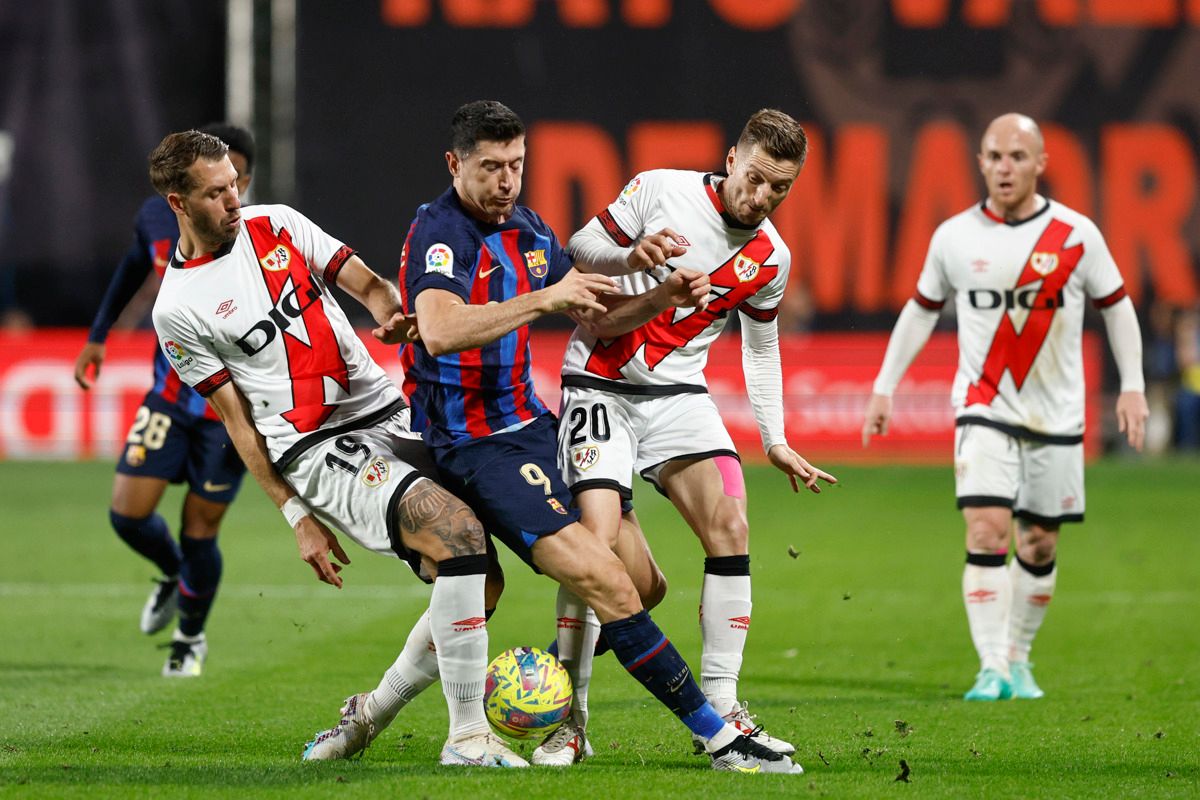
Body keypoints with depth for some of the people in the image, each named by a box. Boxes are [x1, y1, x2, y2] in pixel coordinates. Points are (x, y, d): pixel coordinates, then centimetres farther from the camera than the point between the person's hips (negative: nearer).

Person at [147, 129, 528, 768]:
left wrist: (392, 316, -15)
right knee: (458, 530, -27)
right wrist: (299, 519, -4)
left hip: (391, 417, 6)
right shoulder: (178, 311, -3)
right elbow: (237, 422, -1)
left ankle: (371, 712, 18)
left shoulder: (275, 225, 10)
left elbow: (368, 285, 10)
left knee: (470, 578, -3)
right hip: (318, 453, -6)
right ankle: (467, 736, -22)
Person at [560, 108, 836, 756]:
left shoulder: (770, 259, 5)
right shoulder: (661, 191, -8)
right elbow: (580, 248, -2)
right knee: (599, 546, -19)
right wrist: (630, 257, -23)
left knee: (730, 526, -16)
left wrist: (775, 443, 12)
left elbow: (761, 350, 19)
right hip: (600, 382, -4)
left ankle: (721, 710, -8)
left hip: (678, 394, 4)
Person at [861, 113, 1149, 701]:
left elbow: (1116, 304, 8)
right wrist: (884, 387, 10)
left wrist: (1132, 387, 2)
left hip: (1056, 415, 1)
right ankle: (992, 669, -17)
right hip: (983, 409, -1)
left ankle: (1018, 660, 24)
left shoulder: (1076, 234, -3)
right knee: (986, 534, -16)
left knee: (1039, 545, 7)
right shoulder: (954, 237, -1)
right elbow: (922, 308, 12)